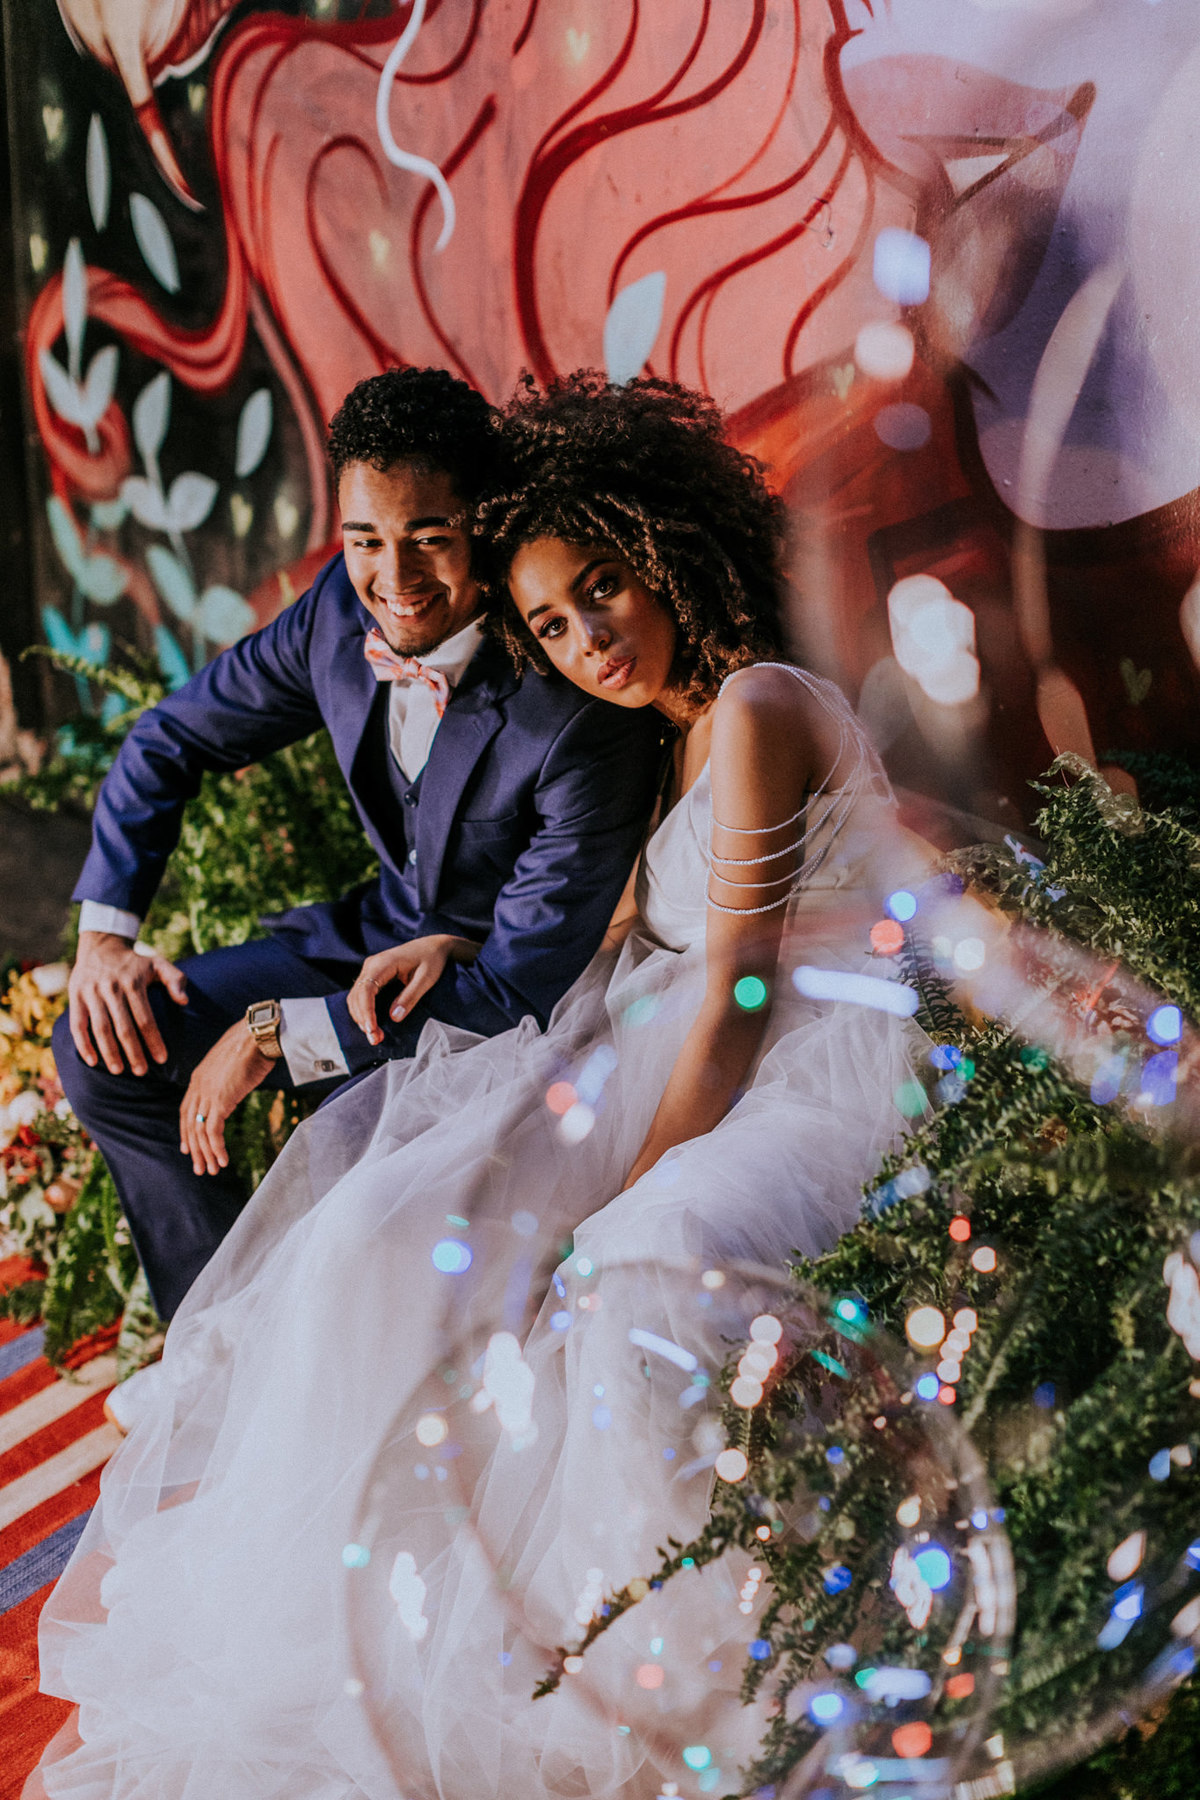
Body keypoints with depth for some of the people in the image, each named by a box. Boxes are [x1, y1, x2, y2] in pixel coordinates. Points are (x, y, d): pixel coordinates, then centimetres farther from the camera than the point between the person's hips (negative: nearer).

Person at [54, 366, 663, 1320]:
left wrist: (276, 1034, -25)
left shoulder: (586, 720, -32)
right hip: (385, 929, 7)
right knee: (105, 1047, -1)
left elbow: (521, 989, -28)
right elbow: (172, 740, 4)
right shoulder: (345, 609, -13)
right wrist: (104, 934, -6)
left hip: (511, 992, -6)